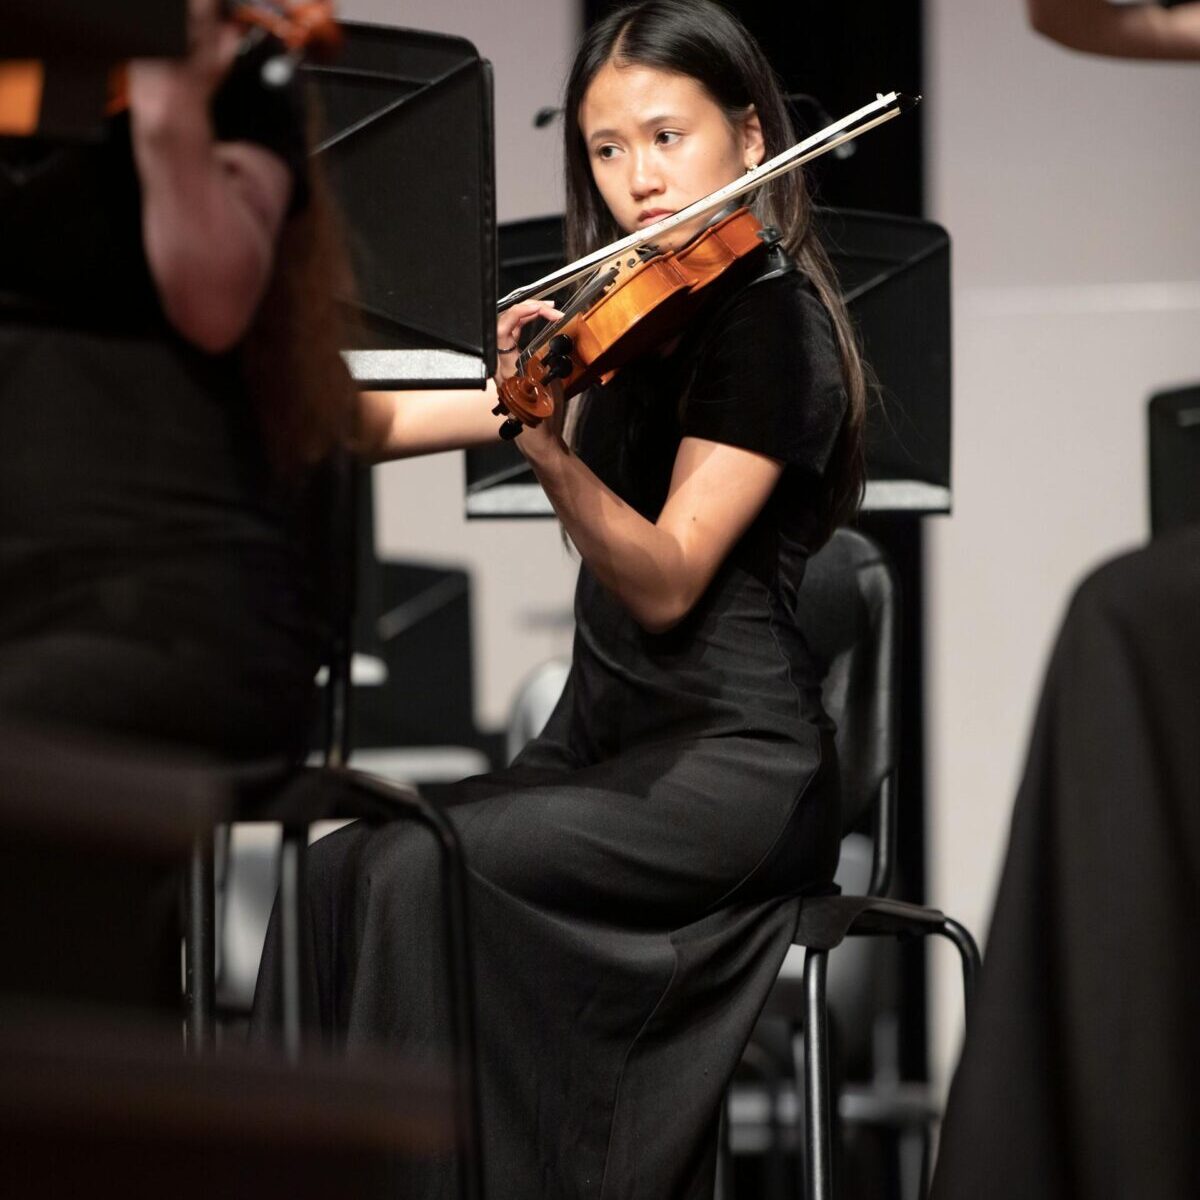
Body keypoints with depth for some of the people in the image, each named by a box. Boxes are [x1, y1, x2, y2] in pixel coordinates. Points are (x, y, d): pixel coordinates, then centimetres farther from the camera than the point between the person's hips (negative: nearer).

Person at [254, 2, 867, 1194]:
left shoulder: (770, 321, -8)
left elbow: (666, 583, -19)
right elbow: (398, 424, 13)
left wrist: (547, 444, -34)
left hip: (735, 760, -7)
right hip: (602, 739, 7)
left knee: (424, 866, -27)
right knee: (343, 866, -16)